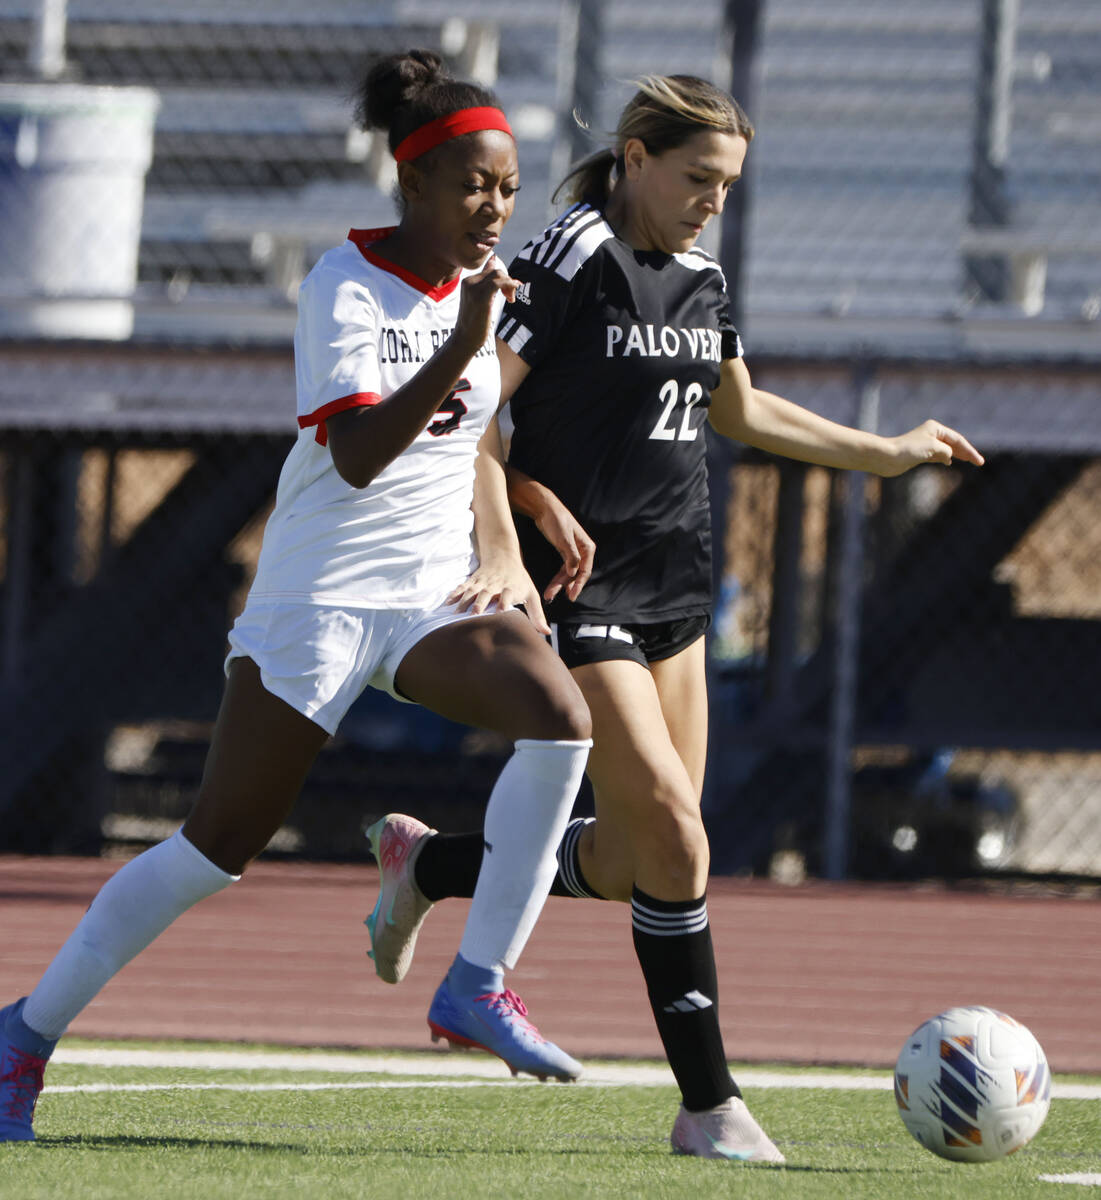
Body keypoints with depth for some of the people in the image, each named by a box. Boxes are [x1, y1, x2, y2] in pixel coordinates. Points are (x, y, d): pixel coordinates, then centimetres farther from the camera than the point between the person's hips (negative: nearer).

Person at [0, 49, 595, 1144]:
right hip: (320, 594, -5)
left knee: (558, 717, -24)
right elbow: (357, 456, -26)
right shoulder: (345, 286, -13)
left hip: (435, 594, 6)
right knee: (220, 842, -4)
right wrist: (461, 347, -34)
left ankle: (477, 987, -16)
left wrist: (503, 555, 10)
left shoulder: (478, 282, 7)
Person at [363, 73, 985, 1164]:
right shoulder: (568, 264, -13)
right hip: (579, 585, -8)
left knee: (631, 865, 9)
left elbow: (737, 410, 29)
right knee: (672, 835, -14)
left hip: (672, 582, 8)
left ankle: (429, 867, 34)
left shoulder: (699, 278, 12)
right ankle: (709, 1105, -7)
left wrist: (884, 453, 30)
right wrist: (538, 507, -24)